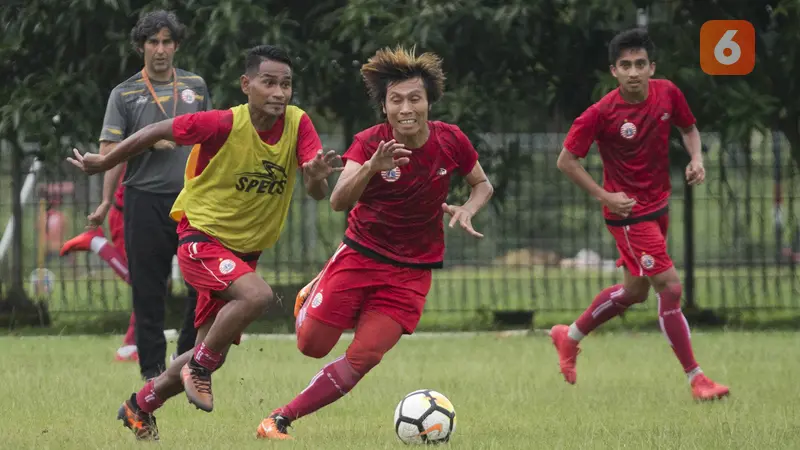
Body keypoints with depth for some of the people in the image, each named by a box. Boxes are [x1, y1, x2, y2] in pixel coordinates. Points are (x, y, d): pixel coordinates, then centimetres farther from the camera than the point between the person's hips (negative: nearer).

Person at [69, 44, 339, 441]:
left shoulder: (298, 125, -12)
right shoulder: (224, 124, -22)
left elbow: (316, 192, -19)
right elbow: (157, 132, -10)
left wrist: (317, 176, -43)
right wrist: (103, 164, 1)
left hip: (245, 251, 6)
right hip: (202, 238, -6)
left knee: (211, 356, 10)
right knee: (257, 295, -33)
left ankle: (140, 407, 32)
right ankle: (199, 367, -12)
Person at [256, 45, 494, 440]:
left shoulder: (451, 141, -11)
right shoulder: (370, 143, -17)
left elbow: (483, 185, 8)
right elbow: (338, 201, -31)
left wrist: (467, 210, -14)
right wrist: (372, 167, -49)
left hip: (411, 270, 1)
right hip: (360, 254, -1)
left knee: (362, 359, -12)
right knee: (312, 345, 4)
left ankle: (280, 420, 0)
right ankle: (314, 294, 40)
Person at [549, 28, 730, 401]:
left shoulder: (667, 94, -7)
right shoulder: (601, 114, -21)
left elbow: (688, 128, 13)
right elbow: (566, 161, -13)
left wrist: (696, 158, -7)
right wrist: (604, 195, -20)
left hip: (659, 204, 7)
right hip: (628, 212, -7)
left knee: (635, 290, 20)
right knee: (670, 286, -12)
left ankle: (570, 337, 41)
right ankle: (695, 377, -3)